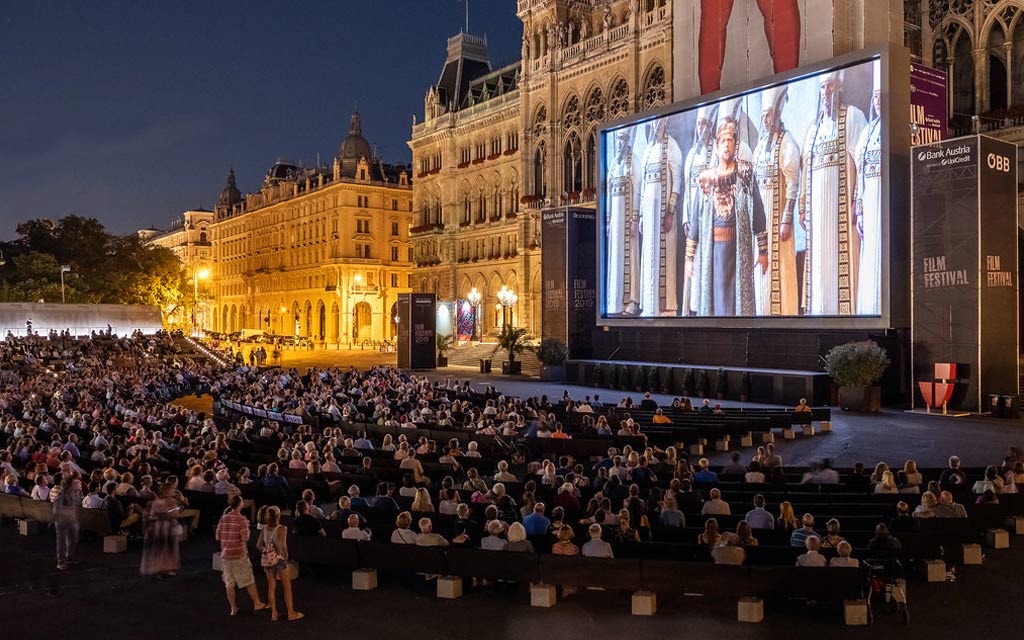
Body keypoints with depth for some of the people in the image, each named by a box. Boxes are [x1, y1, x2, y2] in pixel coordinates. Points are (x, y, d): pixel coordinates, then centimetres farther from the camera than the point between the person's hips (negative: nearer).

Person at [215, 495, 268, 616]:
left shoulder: (223, 518, 2)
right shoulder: (241, 519, -13)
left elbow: (217, 537, 6)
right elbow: (245, 538, -16)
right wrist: (247, 527, 0)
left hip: (225, 555, 5)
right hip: (239, 554, -5)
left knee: (229, 583, 10)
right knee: (249, 581, 7)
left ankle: (233, 608, 16)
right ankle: (257, 604, 15)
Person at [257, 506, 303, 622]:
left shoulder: (264, 529, -1)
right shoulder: (281, 529, -18)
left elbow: (259, 545, 2)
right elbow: (283, 546, -25)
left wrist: (266, 552, 12)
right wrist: (285, 555, -8)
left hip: (267, 560, 5)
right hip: (279, 560, -5)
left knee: (271, 587, 15)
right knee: (287, 588, 9)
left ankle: (273, 613, 21)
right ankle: (291, 613, 17)